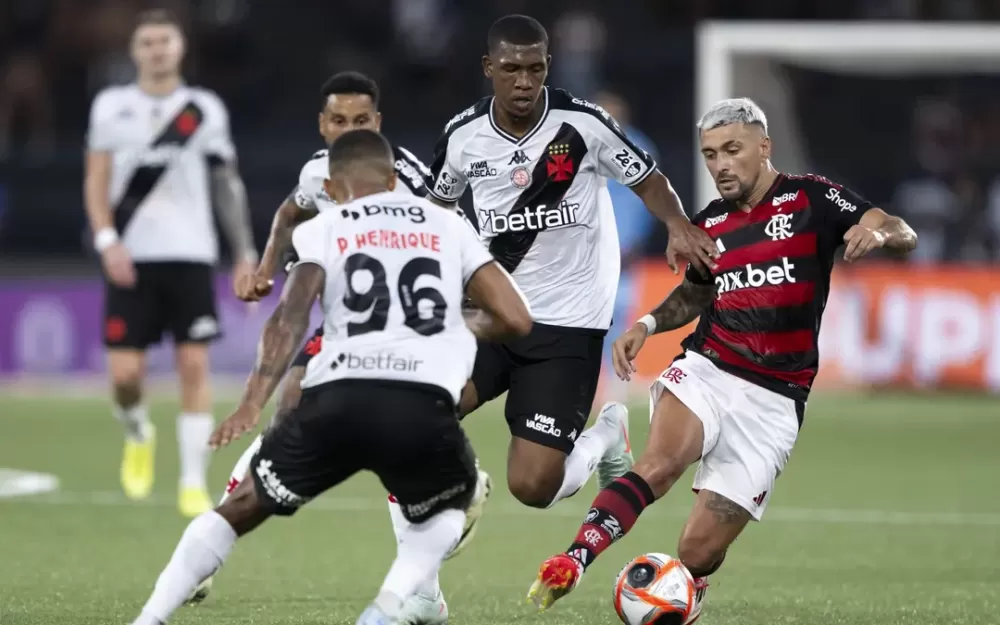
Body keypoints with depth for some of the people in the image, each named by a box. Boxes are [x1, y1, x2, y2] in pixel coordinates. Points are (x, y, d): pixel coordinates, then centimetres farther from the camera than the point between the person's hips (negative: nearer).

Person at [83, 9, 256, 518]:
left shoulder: (205, 110, 7)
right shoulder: (111, 107, 7)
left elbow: (227, 185, 11)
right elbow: (96, 183, 7)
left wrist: (245, 254, 7)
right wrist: (107, 240, -8)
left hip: (190, 255, 0)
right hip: (130, 259, 0)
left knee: (194, 365, -8)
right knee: (125, 373, -6)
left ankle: (193, 484, -3)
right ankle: (138, 435, 28)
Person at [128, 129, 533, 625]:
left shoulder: (320, 231, 18)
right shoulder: (448, 226, 23)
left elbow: (291, 317, -1)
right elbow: (515, 319, 17)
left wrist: (253, 402, -11)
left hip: (337, 400, 0)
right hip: (422, 407, 0)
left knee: (240, 509, 23)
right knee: (447, 509, 32)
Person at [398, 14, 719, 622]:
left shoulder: (583, 123, -12)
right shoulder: (464, 136, -2)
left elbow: (647, 179, 0)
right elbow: (436, 208, 16)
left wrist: (681, 227, -20)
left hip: (567, 325, -3)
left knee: (533, 487, -11)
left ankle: (605, 439, 25)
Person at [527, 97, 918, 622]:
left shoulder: (811, 199, -1)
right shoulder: (708, 225, 12)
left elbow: (902, 235, -9)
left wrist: (877, 232, -33)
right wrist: (647, 324, 11)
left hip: (772, 399, -2)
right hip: (705, 370, 2)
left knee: (699, 551, -4)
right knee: (660, 464, -33)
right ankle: (570, 563, -42)